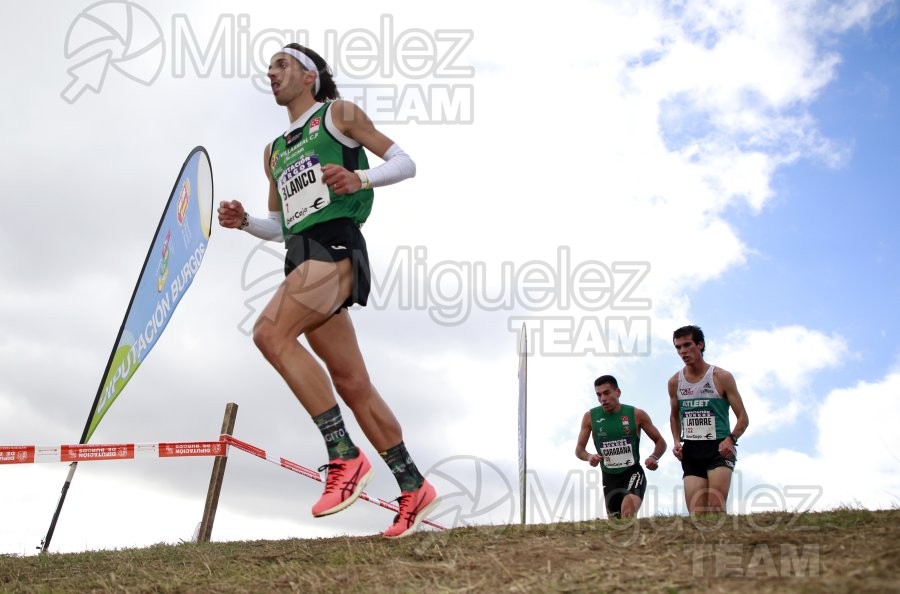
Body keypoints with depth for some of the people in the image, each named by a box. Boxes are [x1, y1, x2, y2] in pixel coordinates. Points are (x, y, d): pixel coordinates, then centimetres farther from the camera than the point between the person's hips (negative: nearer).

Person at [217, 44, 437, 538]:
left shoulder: (338, 113, 8)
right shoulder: (274, 152, 27)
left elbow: (404, 163, 4)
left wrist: (362, 177, -15)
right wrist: (244, 221, 9)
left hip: (335, 244, -7)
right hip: (302, 256, 7)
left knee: (270, 333, -28)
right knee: (352, 385, 3)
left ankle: (345, 455, -26)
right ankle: (414, 488, 11)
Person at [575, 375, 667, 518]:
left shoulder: (636, 415, -5)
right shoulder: (590, 417, -1)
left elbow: (660, 442, 5)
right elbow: (579, 449, 7)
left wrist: (654, 457, -16)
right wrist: (589, 456, -16)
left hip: (633, 473, -3)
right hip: (609, 478, 3)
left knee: (628, 508, -32)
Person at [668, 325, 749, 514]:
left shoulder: (721, 377, -4)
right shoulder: (674, 382, 8)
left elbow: (743, 418, -3)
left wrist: (730, 439, -22)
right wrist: (677, 442, 6)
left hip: (719, 449, -4)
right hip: (690, 451, 4)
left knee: (717, 508, -21)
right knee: (696, 515, 0)